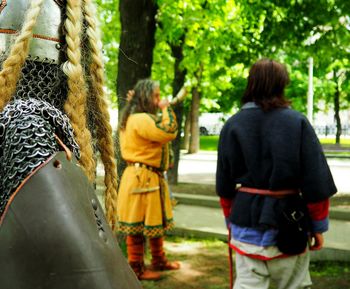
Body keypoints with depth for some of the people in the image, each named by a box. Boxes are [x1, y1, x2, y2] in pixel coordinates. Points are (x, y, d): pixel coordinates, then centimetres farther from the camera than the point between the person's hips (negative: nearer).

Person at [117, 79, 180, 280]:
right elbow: (169, 132, -25)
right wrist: (166, 108, -13)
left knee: (155, 221, 20)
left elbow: (160, 131, 23)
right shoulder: (140, 120, -20)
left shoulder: (140, 118, 16)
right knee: (138, 226, 0)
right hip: (142, 178, -11)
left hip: (151, 178, 11)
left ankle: (159, 261, 33)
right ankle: (137, 269, 10)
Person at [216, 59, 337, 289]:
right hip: (288, 220, -2)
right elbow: (316, 181, -9)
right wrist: (319, 226, 3)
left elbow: (225, 183, 5)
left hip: (247, 218, 2)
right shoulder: (297, 122, -8)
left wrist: (231, 219, 19)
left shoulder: (233, 125, 0)